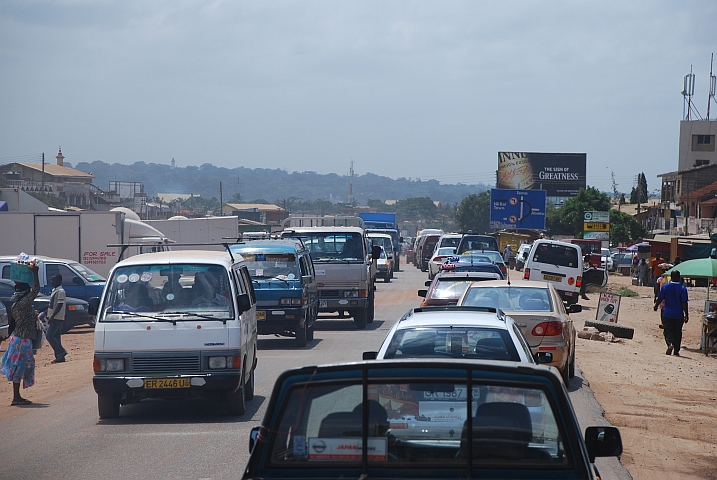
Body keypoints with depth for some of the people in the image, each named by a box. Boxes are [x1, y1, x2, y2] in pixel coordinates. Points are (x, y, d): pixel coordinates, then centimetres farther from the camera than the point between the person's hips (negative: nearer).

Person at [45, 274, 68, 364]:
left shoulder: (60, 291, -14)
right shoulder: (54, 291, 17)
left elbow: (60, 305, -21)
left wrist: (52, 316, -26)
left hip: (57, 318, -10)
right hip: (54, 318, 10)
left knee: (50, 336, -13)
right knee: (56, 337, 8)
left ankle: (61, 352, -12)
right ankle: (59, 356, 9)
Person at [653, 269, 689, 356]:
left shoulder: (665, 287, -4)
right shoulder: (682, 289, -7)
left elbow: (659, 299, 1)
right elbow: (684, 303, -11)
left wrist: (656, 306, 21)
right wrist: (686, 315, -5)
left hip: (667, 314, 0)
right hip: (679, 315, 0)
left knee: (668, 331, 3)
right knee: (677, 333, 12)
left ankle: (670, 344, -26)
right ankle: (676, 351, 14)